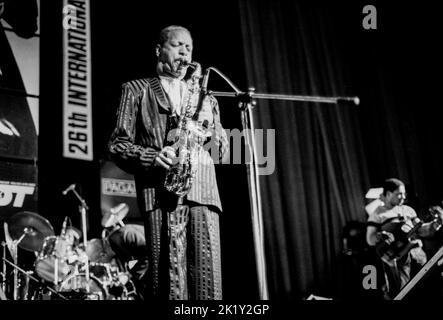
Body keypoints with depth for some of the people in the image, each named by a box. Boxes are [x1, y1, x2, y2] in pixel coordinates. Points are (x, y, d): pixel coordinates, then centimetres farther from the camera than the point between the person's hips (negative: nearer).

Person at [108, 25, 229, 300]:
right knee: (170, 279, -12)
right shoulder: (137, 90, 17)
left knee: (208, 276, -7)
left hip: (203, 191, 3)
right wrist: (153, 157, -11)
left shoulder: (205, 98, 27)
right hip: (160, 191, -3)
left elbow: (222, 151, 22)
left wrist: (210, 125, 1)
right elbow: (118, 144, 8)